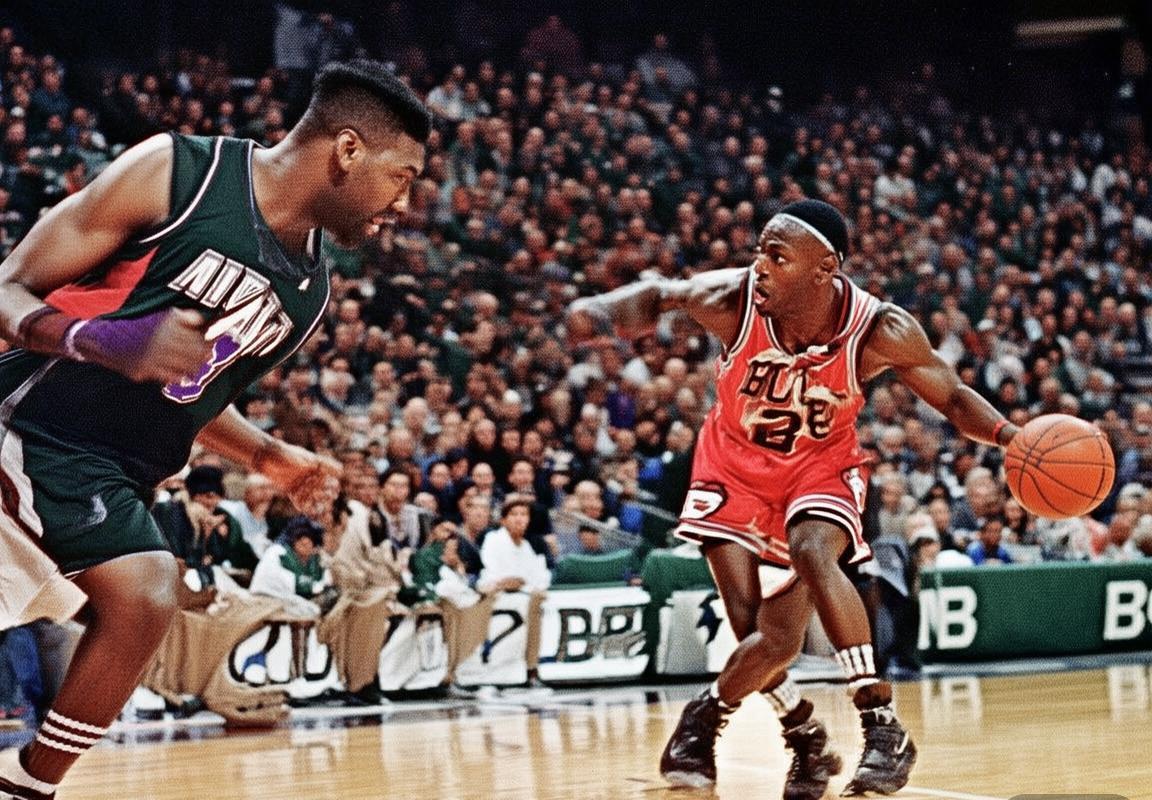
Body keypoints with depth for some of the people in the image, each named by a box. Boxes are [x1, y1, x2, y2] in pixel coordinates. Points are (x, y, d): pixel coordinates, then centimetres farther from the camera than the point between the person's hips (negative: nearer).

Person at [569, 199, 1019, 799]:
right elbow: (659, 297, -7)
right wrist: (602, 310, -30)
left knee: (811, 551, -35)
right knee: (768, 640, -9)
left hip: (820, 464, -1)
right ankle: (807, 742, 24)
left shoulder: (880, 331, -26)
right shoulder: (733, 300, -26)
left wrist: (1011, 438, -30)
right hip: (735, 463, 1)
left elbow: (951, 397, -11)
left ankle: (884, 727, -28)